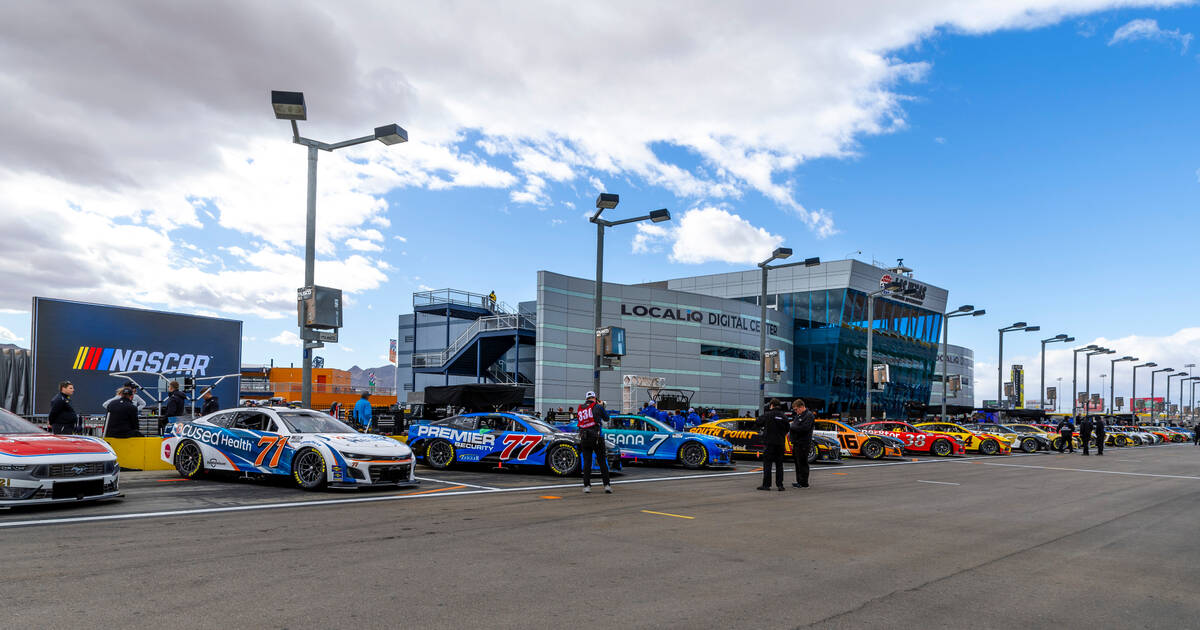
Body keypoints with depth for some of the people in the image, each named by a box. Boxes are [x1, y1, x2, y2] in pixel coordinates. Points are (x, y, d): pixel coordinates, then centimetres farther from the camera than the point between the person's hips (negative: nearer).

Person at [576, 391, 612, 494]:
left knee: (587, 462, 5)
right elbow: (606, 418, 11)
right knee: (602, 462, 4)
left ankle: (587, 486, 1)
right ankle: (606, 485, 2)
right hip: (597, 438, -3)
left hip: (584, 438, 3)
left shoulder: (580, 408, 10)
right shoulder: (597, 407, -1)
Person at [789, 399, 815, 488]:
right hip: (797, 443, 10)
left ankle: (803, 483, -1)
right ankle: (799, 481, 22)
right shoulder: (798, 415, 18)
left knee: (802, 463, -6)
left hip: (803, 444, -10)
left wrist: (791, 428, -17)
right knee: (797, 462, 14)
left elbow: (804, 428, -23)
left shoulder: (809, 415, -12)